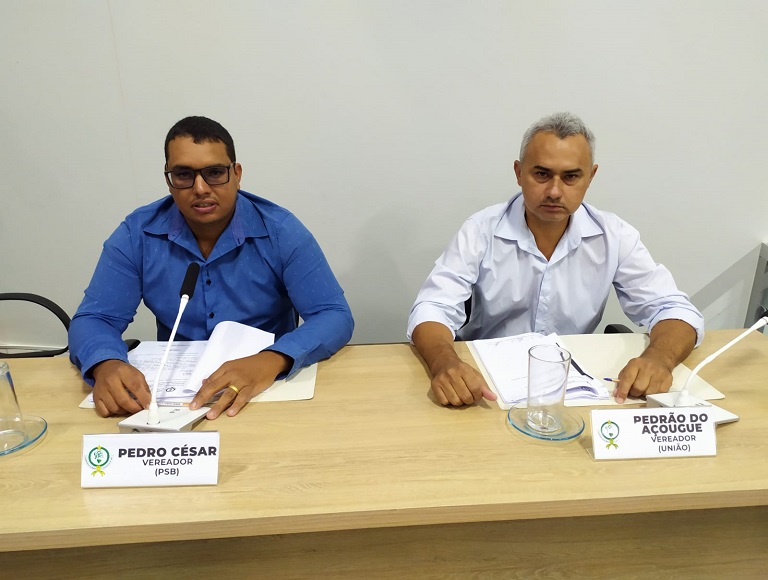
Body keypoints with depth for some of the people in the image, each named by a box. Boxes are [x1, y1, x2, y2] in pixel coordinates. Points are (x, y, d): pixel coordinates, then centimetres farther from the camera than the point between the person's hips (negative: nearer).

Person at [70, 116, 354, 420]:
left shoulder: (281, 231, -11)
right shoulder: (136, 234, -4)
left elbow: (334, 316, -16)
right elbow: (92, 320, -3)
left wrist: (272, 361, -35)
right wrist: (106, 365, -27)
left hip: (268, 388, -1)